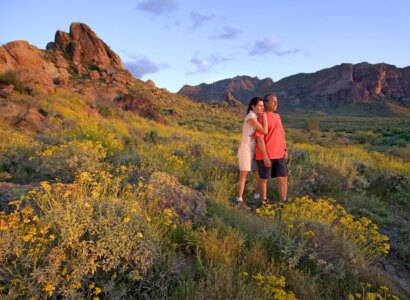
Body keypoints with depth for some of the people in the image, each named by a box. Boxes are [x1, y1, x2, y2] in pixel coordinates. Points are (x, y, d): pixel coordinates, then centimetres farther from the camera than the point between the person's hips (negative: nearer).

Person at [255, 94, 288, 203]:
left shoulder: (277, 116, 14)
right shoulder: (262, 118, -11)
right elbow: (259, 138, -16)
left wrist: (285, 150, 12)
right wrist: (265, 156, -20)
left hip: (279, 155, 7)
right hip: (266, 155, -7)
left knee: (283, 178, 6)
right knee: (264, 179, 7)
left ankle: (283, 202, 16)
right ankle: (263, 202, 21)